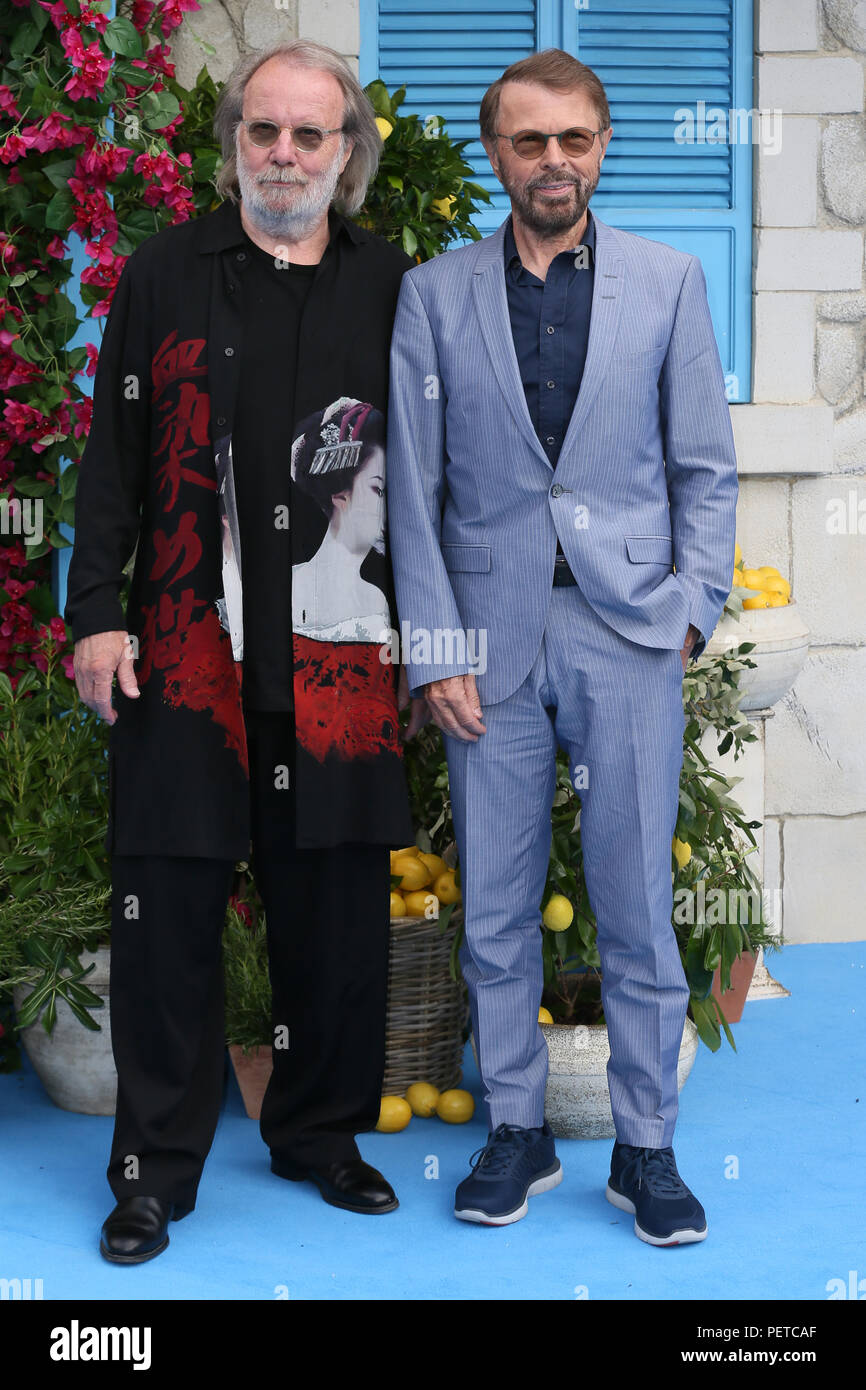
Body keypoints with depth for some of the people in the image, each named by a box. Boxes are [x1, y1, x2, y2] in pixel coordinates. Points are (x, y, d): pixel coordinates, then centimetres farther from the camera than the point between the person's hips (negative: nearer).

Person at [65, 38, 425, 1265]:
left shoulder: (390, 286, 9)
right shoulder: (165, 275, 6)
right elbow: (113, 458, 5)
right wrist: (96, 613, -3)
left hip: (342, 657, 1)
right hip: (186, 646, -1)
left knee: (338, 908, 7)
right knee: (168, 903, 1)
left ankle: (320, 1130, 25)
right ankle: (157, 1165, 13)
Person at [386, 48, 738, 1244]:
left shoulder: (668, 281, 6)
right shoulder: (434, 294, 5)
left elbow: (706, 467, 7)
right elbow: (414, 486, 4)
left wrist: (693, 609, -3)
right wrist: (434, 647, -3)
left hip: (627, 634, -1)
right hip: (490, 639, 1)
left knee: (637, 909, 2)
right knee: (496, 911, 8)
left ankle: (647, 1148, 15)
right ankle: (516, 1132, 22)